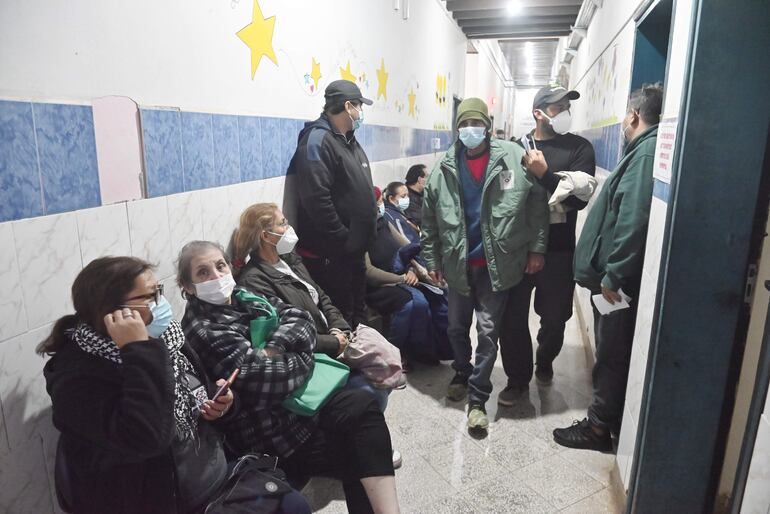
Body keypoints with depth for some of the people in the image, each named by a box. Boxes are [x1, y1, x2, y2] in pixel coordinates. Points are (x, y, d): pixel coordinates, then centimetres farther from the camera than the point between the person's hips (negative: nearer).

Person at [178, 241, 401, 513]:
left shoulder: (242, 297, 8)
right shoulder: (202, 332, -17)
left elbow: (299, 318, 1)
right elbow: (272, 377, -24)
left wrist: (274, 349, -17)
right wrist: (304, 356, -6)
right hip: (276, 433, -7)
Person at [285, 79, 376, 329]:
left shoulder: (349, 140, 15)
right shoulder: (318, 140, -16)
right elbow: (317, 200, -26)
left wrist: (363, 238, 14)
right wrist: (343, 241, -21)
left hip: (355, 251, 10)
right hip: (329, 255, -9)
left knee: (357, 314, 20)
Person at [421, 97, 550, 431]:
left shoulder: (513, 158, -8)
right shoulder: (444, 169, -1)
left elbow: (537, 204, -5)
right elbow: (430, 219, 4)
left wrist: (536, 248, -7)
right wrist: (432, 260, 4)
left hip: (497, 264, -3)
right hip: (458, 264, 3)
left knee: (488, 332, 2)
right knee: (457, 327, 17)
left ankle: (477, 398, 15)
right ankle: (462, 374, 42)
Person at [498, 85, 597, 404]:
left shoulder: (579, 148, 0)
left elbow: (580, 197, -13)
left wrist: (544, 173, -20)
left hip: (558, 250, 0)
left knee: (554, 319, 14)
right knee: (512, 318, 5)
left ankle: (544, 362, 44)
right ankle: (518, 378, 25)